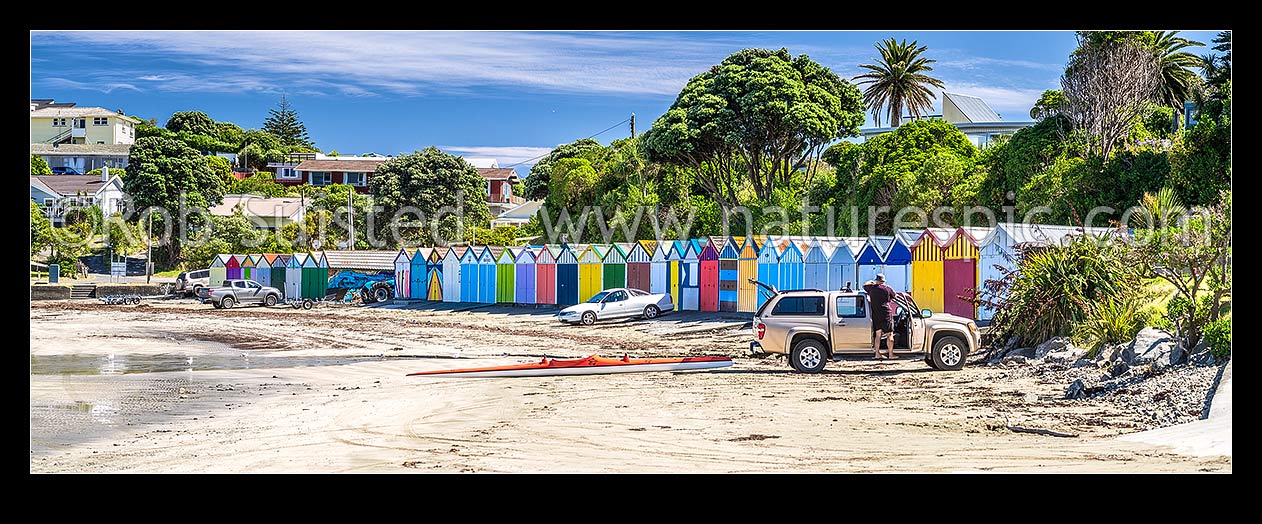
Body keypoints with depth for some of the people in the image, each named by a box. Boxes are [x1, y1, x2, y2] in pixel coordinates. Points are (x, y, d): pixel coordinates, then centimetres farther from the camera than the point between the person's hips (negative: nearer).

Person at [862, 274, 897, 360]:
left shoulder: (871, 288, 3)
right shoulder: (888, 289, -6)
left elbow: (864, 285, 23)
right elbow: (894, 296, 11)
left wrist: (871, 282, 40)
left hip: (876, 315, 4)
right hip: (886, 314, -4)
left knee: (878, 335, 11)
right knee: (890, 335, 0)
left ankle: (877, 354, 11)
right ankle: (890, 354, -3)